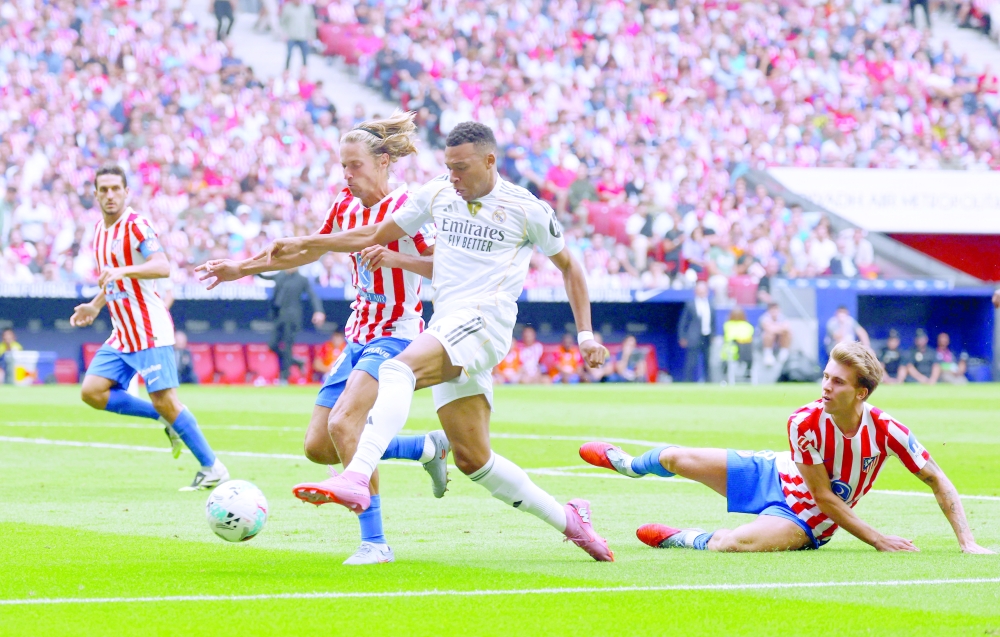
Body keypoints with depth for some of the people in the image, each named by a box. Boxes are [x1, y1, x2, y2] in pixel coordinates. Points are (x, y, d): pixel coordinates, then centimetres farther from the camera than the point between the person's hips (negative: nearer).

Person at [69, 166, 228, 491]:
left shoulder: (135, 225, -10)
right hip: (121, 334, 8)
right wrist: (95, 306, 19)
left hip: (149, 329, -8)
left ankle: (213, 469, -4)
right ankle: (167, 421, 7)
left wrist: (123, 271, -37)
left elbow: (162, 267, -25)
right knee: (92, 391, -5)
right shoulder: (99, 230, 15)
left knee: (165, 401, -13)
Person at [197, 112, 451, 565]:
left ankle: (375, 542, -20)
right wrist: (241, 269, 23)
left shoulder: (406, 208, -13)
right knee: (318, 447, 3)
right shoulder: (346, 205, 9)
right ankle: (429, 447, 20)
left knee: (342, 424, -28)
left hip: (396, 336, -8)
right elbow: (308, 250, 24)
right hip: (359, 337, 8)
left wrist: (395, 257, -28)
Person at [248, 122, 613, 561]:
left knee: (398, 369, -33)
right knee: (472, 459, 1)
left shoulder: (527, 209, 3)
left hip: (484, 321, -6)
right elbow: (375, 235, 24)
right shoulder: (436, 195, 15)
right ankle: (568, 520, 16)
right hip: (445, 328, 6)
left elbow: (568, 266, 15)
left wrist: (585, 334, 9)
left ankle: (356, 478, -50)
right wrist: (305, 243, 17)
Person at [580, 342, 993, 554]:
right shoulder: (805, 423, -26)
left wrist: (967, 542, -26)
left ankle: (683, 540, 4)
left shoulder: (887, 431, -30)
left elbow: (938, 481, -18)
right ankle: (630, 464, 52)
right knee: (677, 459, 14)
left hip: (802, 521, -2)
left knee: (727, 545, -32)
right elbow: (824, 496, -21)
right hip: (775, 476, 2)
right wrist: (877, 540, -25)